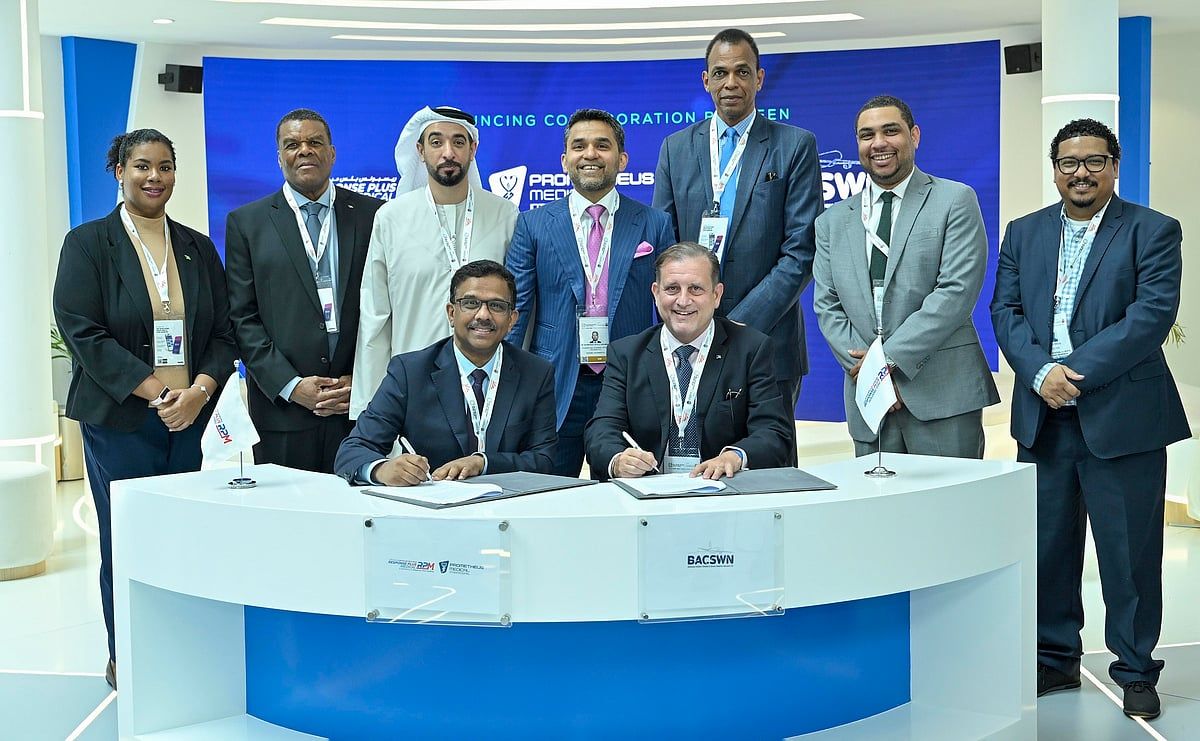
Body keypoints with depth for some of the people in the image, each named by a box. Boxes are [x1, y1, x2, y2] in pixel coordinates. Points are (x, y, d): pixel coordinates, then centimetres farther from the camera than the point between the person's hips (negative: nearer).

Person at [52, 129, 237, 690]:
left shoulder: (198, 247, 14)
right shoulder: (87, 243, 2)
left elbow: (223, 331, 10)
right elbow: (82, 332, -7)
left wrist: (200, 388, -8)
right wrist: (154, 391, -14)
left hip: (188, 418, 3)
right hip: (119, 419, -3)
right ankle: (125, 659, 15)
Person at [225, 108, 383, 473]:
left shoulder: (372, 215, 8)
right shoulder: (246, 222, 7)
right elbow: (242, 318, 2)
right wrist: (291, 385, -8)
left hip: (361, 405, 1)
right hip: (282, 410, 0)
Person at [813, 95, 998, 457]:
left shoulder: (955, 201, 3)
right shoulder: (832, 222, 14)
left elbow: (958, 291, -8)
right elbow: (827, 307, 8)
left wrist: (890, 357, -13)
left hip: (944, 397, -3)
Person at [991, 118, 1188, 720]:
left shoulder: (1154, 231, 0)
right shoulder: (1023, 234, 12)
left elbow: (1153, 313, -11)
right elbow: (1005, 310, 5)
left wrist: (1075, 370, -18)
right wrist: (1039, 372, -12)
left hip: (1122, 419, -3)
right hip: (1042, 419, 4)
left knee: (1130, 553, 3)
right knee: (1047, 548, 11)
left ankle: (1136, 670, 19)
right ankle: (1055, 660, 25)